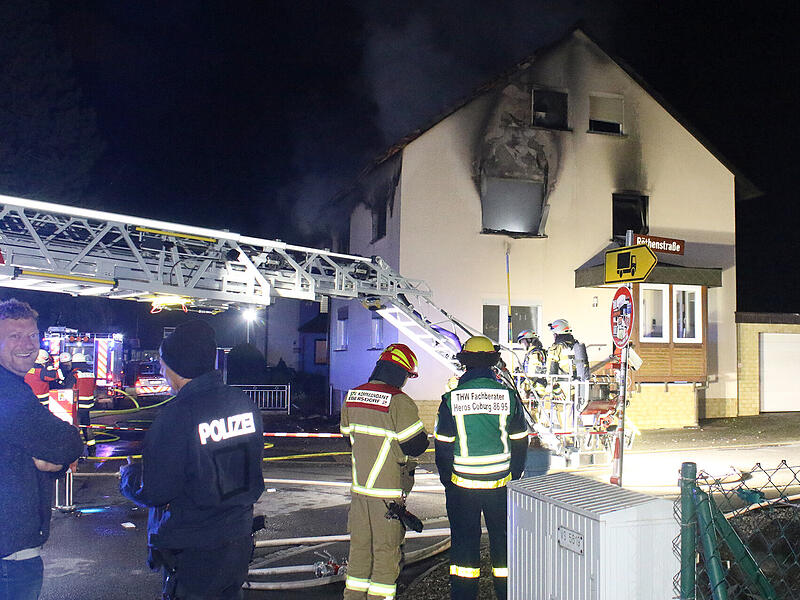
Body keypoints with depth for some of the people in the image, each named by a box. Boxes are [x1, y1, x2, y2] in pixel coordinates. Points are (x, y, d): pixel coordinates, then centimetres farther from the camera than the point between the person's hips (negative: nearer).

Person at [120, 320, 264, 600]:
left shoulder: (177, 415, -23)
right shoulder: (244, 404, -2)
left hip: (192, 555, -6)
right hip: (239, 543, 6)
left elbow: (152, 492, -17)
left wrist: (127, 475, 3)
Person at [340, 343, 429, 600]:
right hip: (389, 489, -6)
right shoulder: (400, 402, -17)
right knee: (386, 549, 5)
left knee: (359, 544, 17)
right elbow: (416, 445, -13)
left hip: (359, 485, 6)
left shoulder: (352, 396, 4)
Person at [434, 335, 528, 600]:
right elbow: (519, 443, 3)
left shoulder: (451, 399, -8)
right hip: (500, 482, 1)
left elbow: (443, 446, -3)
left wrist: (447, 480, 9)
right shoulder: (508, 396, -5)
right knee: (503, 538, 14)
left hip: (463, 483, -1)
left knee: (464, 540, 11)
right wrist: (513, 478, 14)